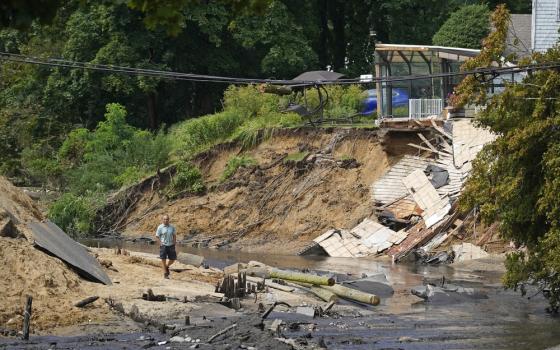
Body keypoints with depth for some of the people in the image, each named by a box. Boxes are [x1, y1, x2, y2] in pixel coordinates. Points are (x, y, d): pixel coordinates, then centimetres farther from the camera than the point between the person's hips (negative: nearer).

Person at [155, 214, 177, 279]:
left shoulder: (172, 227, 4)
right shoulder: (160, 227, -6)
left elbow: (174, 235, 13)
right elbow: (157, 236, -3)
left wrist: (174, 242, 1)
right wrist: (160, 243, -11)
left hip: (171, 245, 3)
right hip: (163, 245, -3)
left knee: (173, 259, 6)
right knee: (163, 259, 0)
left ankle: (167, 266, 35)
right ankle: (165, 273, 10)